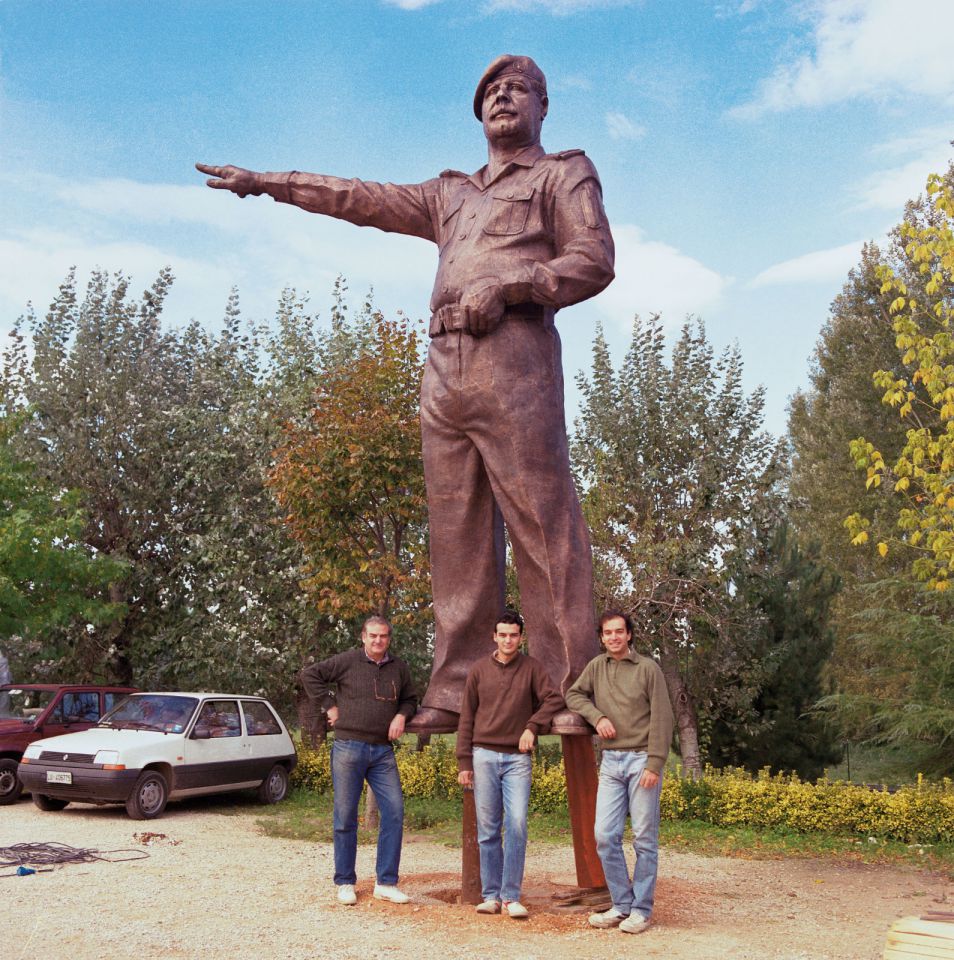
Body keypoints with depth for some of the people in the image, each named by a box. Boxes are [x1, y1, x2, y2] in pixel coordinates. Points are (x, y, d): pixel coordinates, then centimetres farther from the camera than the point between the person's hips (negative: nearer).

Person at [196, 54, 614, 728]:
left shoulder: (564, 174, 16)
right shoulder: (451, 195, 32)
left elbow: (594, 261, 1)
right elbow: (362, 199, 32)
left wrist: (506, 286, -11)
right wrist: (267, 182, 30)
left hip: (513, 355, -6)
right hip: (445, 366, 6)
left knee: (542, 522, -13)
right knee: (457, 530, -1)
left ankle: (572, 690, -12)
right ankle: (456, 691, 0)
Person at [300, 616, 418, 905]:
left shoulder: (399, 668, 10)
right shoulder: (347, 661, -2)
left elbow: (410, 698, 22)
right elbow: (309, 674, 0)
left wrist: (401, 715, 1)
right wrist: (330, 705, -4)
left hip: (383, 751, 4)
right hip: (349, 747, -3)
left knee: (394, 811, -4)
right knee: (346, 816, 3)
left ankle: (386, 883, 5)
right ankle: (345, 883, 15)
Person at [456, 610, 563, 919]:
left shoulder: (532, 667, 5)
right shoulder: (479, 670, 6)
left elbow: (553, 699, 1)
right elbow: (466, 717, 6)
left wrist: (533, 726, -12)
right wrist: (464, 762, 1)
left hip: (518, 757, -1)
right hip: (484, 755, 1)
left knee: (517, 824, -9)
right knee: (487, 829, 4)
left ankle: (511, 897, -2)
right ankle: (491, 895, 12)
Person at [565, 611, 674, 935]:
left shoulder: (648, 668, -4)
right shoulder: (596, 666, 10)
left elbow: (662, 719, -7)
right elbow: (574, 695, 19)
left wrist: (654, 764, -14)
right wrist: (597, 716, -1)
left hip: (641, 759, -4)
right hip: (611, 762, 4)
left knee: (645, 838, 1)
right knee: (605, 836, 2)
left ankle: (641, 909, 10)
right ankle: (621, 905, 15)